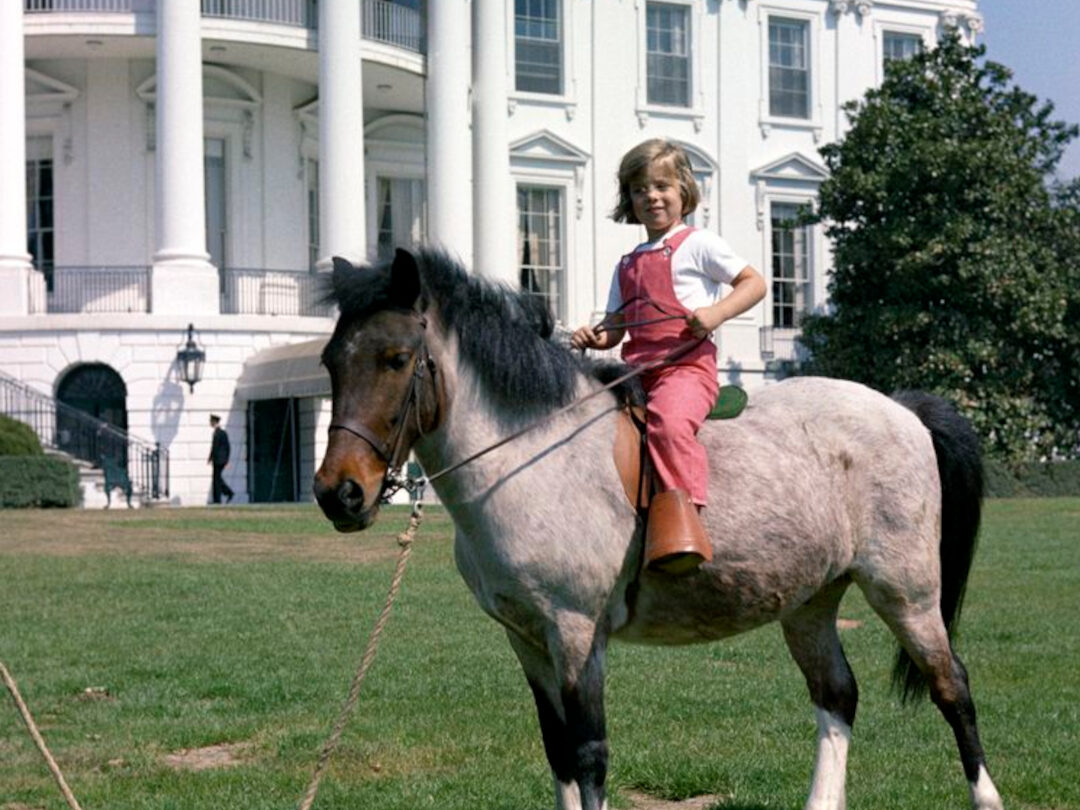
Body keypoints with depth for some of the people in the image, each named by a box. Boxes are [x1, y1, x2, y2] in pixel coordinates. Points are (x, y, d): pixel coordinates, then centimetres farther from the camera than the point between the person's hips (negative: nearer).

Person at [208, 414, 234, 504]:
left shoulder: (216, 433, -14)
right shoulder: (224, 433, 12)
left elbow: (214, 447, -16)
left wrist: (210, 459, -10)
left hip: (217, 460, -9)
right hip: (223, 460, 9)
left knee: (216, 480, -3)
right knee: (218, 479, 17)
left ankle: (217, 500, 0)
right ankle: (229, 493, 9)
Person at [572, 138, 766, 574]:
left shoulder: (698, 245, 7)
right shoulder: (627, 265, 25)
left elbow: (754, 283, 5)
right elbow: (617, 323, 25)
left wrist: (717, 312, -12)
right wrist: (596, 336, 2)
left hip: (686, 365, -7)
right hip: (635, 370, 7)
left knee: (669, 419, -36)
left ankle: (681, 511, -41)